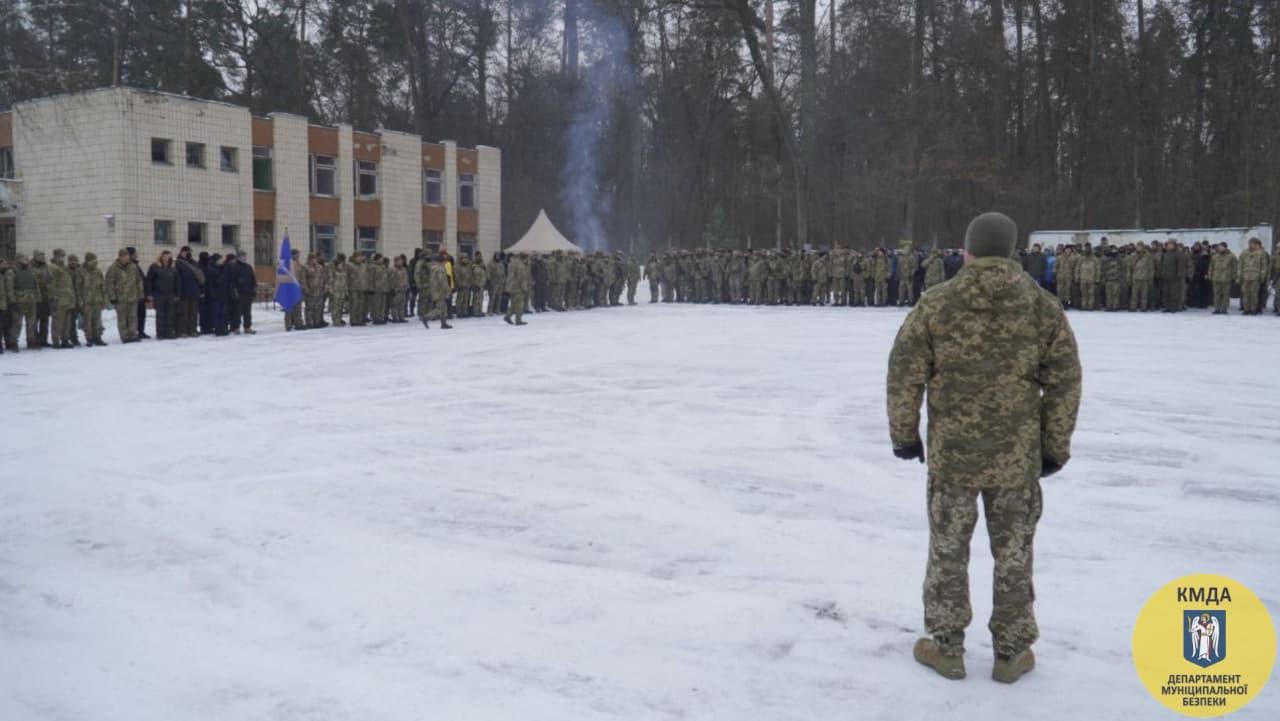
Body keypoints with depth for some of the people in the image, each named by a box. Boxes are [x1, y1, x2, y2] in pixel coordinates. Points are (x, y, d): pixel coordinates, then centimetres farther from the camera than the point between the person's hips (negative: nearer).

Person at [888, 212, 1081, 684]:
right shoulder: (1044, 307, -3)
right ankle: (1012, 653, 24)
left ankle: (946, 647, 23)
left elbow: (904, 375, -4)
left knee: (948, 550, 13)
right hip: (1018, 455, 1)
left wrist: (904, 435, 8)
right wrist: (1055, 448, 10)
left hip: (951, 453, -1)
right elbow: (1064, 385, 1)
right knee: (1013, 553, 14)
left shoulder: (935, 305, -7)